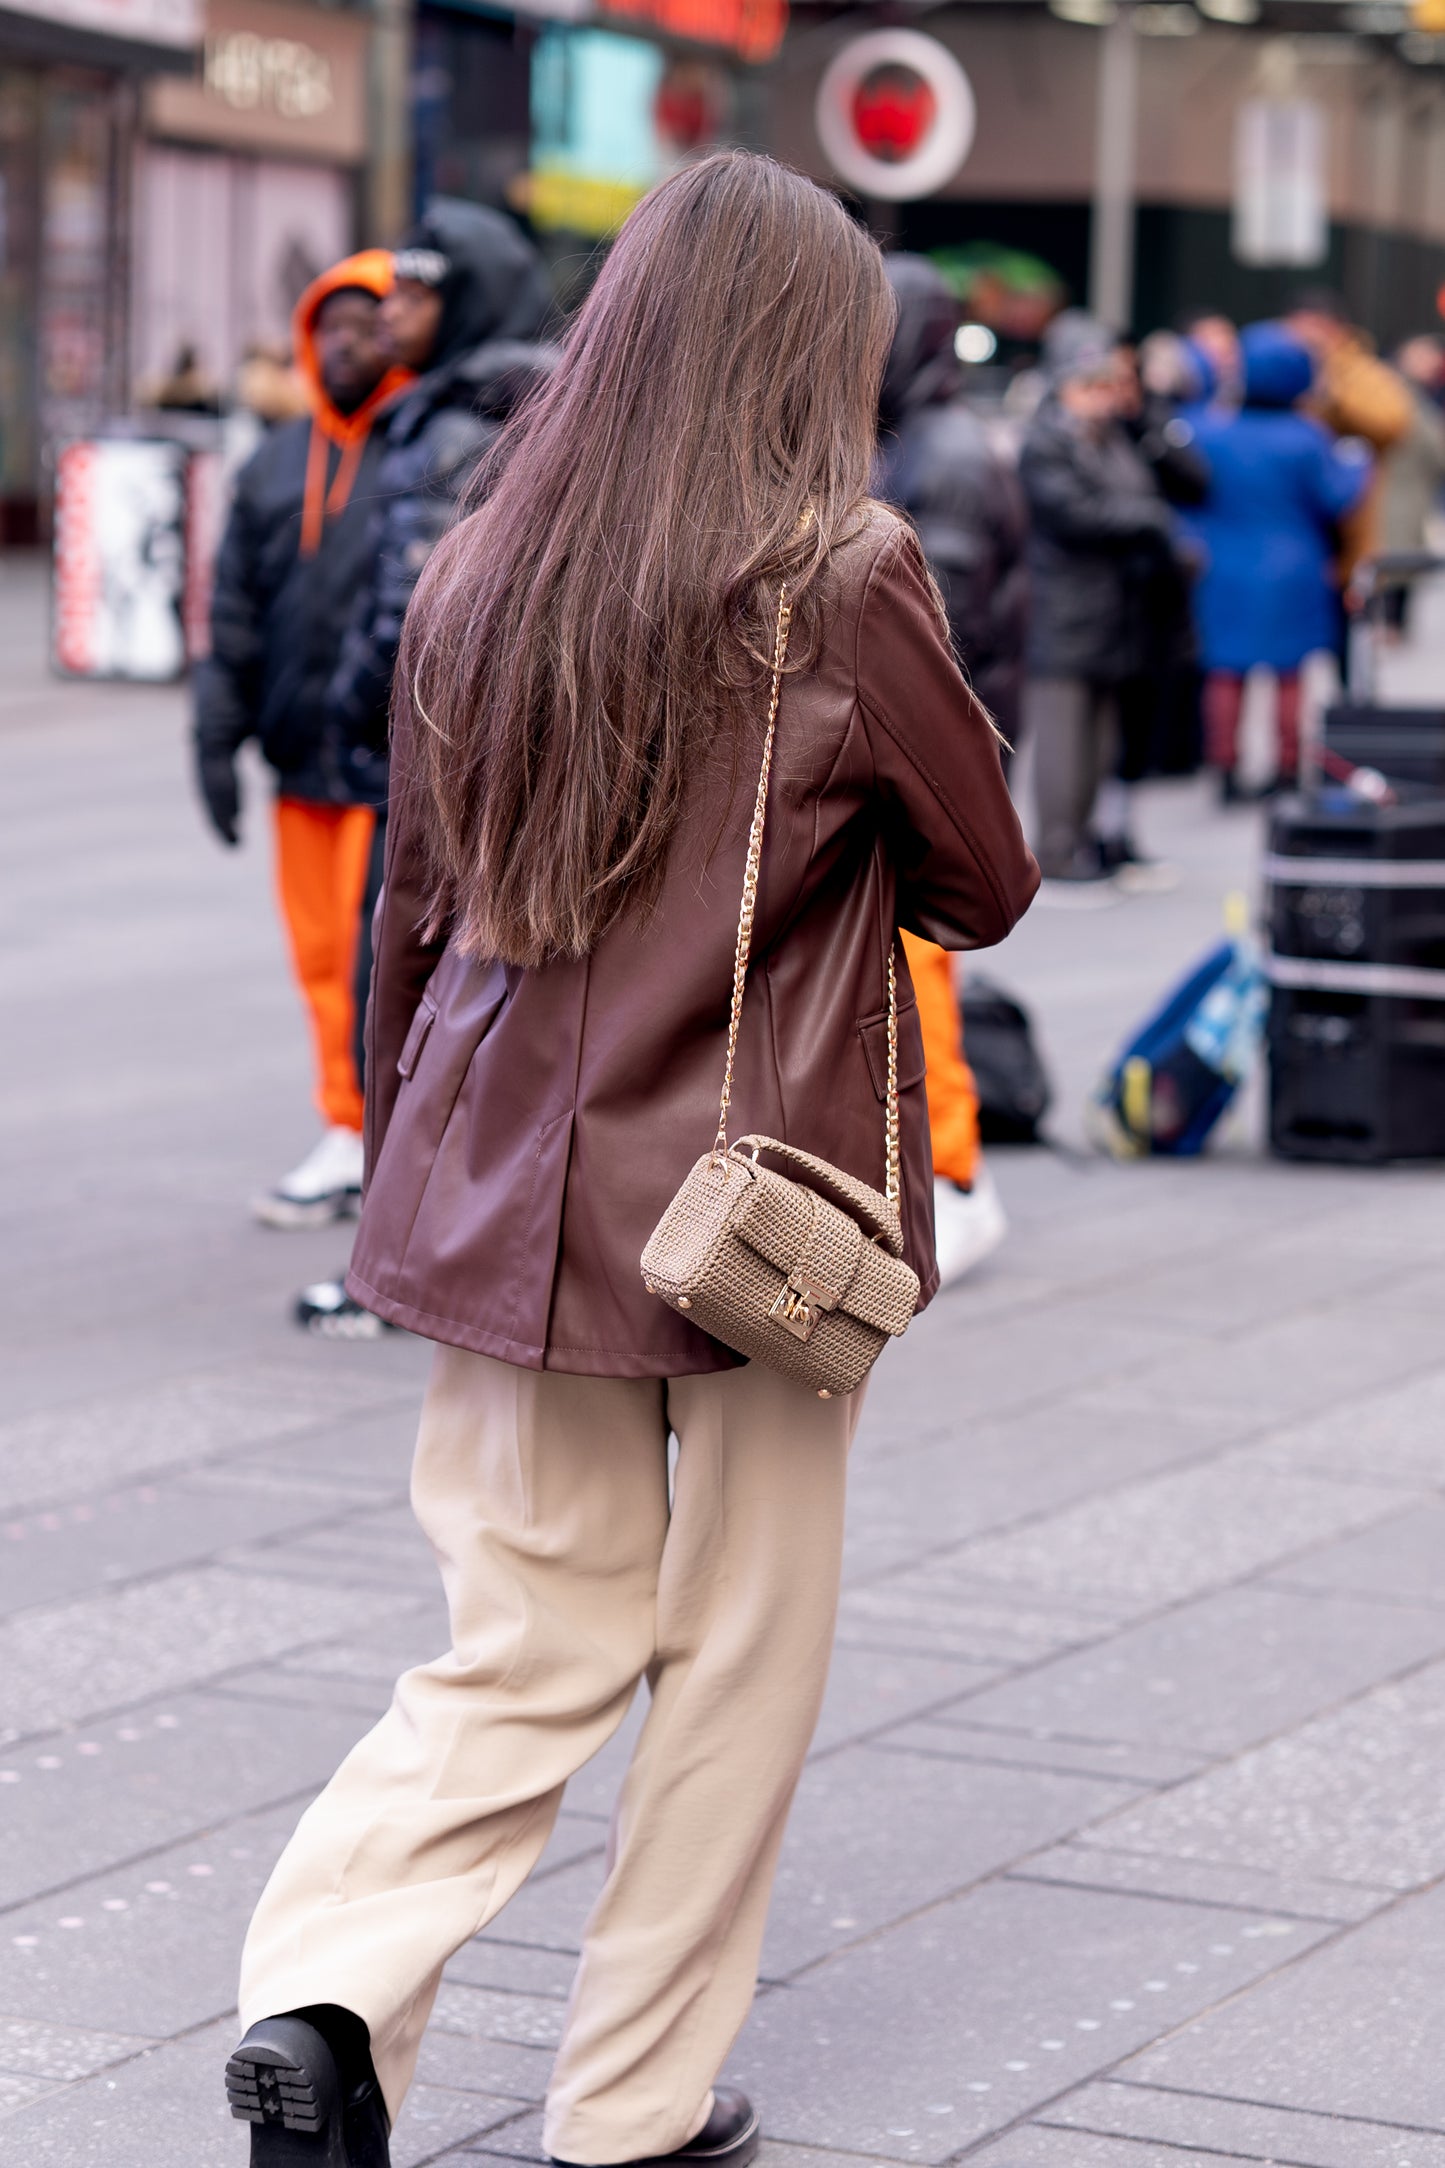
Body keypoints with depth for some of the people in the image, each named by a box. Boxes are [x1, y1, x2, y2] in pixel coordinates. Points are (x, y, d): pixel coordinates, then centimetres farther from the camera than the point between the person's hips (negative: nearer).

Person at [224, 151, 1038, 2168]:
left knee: (527, 1647, 12)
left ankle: (324, 1992, -9)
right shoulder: (843, 581, -12)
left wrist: (405, 1157, 21)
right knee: (739, 1656, 11)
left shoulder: (475, 576, 2)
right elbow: (985, 884, -1)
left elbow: (415, 913, 9)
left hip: (515, 1201, 4)